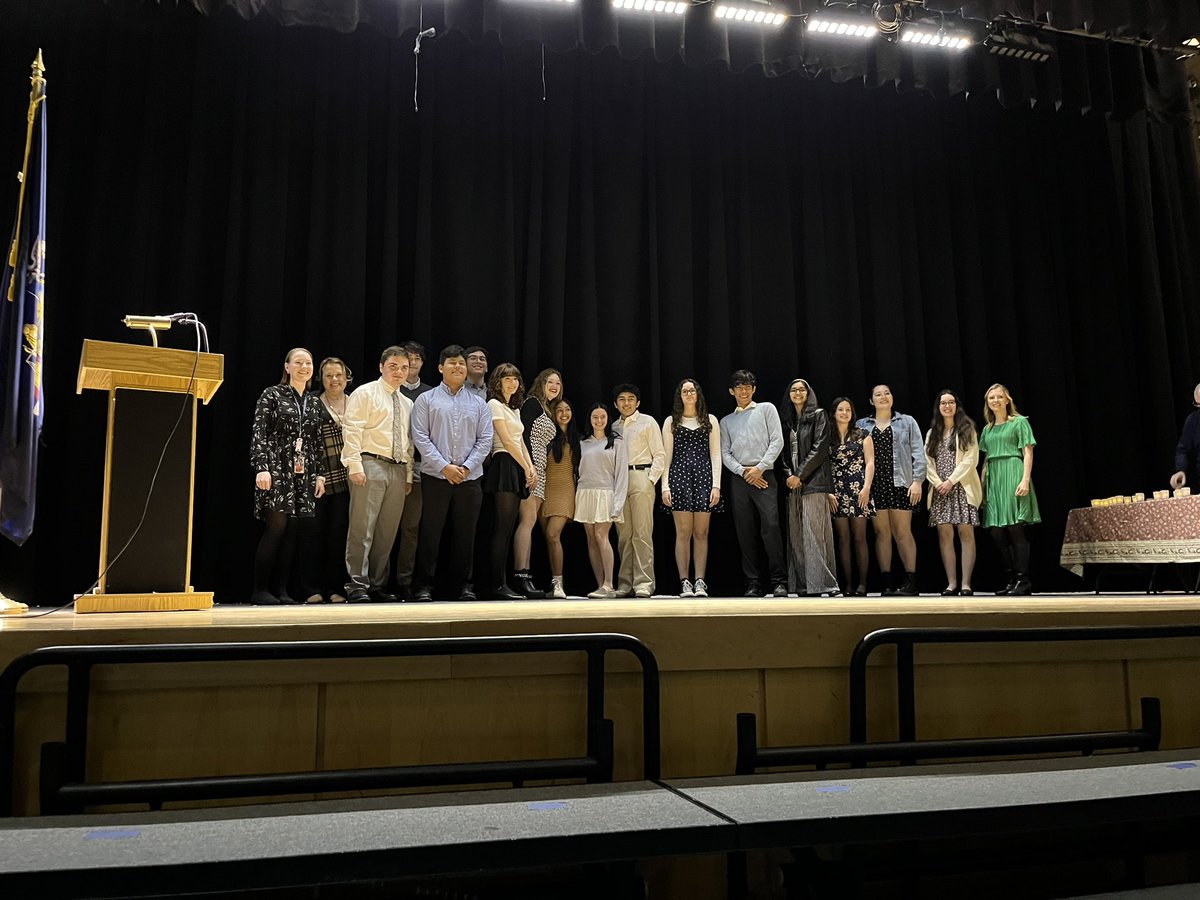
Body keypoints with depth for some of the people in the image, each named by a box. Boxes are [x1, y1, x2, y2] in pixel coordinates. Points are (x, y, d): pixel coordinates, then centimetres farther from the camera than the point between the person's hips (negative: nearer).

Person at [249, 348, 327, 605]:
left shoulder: (315, 403, 15)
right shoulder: (272, 395, 0)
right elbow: (259, 433, -6)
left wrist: (320, 474, 12)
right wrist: (261, 468, -16)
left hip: (303, 472, 5)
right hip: (277, 468, -5)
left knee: (291, 530, 3)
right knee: (277, 525, -12)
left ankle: (281, 590, 7)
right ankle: (260, 589, -3)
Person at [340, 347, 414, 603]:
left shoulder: (407, 404, 20)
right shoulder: (365, 394, 1)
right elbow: (351, 430, -7)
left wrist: (409, 475, 14)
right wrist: (355, 466, -16)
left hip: (397, 469, 6)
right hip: (371, 465, -6)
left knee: (387, 532, 7)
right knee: (362, 529, -7)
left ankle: (378, 586, 15)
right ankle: (357, 586, -3)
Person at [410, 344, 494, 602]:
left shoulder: (479, 404, 12)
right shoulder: (426, 400, 5)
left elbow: (485, 440, 5)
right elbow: (420, 437, -3)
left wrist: (466, 467, -8)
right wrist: (444, 466, -12)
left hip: (470, 478, 2)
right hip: (435, 476, -2)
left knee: (465, 533, 6)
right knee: (430, 532, 0)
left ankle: (464, 584, 15)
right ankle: (424, 585, 8)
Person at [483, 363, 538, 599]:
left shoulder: (515, 409, 23)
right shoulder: (494, 404, -3)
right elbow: (507, 441, -9)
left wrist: (531, 468, 4)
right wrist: (526, 468, -8)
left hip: (517, 468, 9)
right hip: (503, 465, -9)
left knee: (507, 529, 5)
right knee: (503, 528, -12)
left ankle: (502, 582, 5)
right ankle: (500, 585, -13)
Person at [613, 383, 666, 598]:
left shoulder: (648, 422, 6)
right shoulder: (614, 428, 17)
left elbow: (660, 455, 1)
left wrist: (650, 479, -9)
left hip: (640, 478, -4)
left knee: (642, 533, -9)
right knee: (623, 535, 4)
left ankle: (644, 583, -9)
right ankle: (625, 583, 8)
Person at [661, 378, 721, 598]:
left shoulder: (710, 420, 13)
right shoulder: (671, 421, 11)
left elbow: (715, 454, 8)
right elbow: (666, 456, 7)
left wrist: (716, 485, -2)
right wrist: (665, 486, -3)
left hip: (703, 476, 1)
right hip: (679, 476, -1)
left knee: (701, 533, -1)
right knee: (683, 532, -5)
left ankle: (700, 582, 1)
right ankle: (685, 582, -2)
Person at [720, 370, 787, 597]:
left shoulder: (766, 409, 12)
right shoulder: (726, 421, 19)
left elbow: (777, 441, 2)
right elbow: (724, 453, 10)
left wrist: (760, 468, -7)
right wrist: (743, 472, -6)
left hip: (764, 476, -3)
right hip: (739, 479, 3)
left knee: (771, 528, -13)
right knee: (745, 532, 1)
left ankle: (779, 581, -8)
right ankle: (752, 583, 4)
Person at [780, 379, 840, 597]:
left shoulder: (818, 415, 4)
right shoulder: (787, 420, 19)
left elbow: (819, 448, -6)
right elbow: (784, 451, 14)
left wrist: (800, 475, -11)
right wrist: (788, 475, -3)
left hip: (813, 481, -5)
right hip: (793, 484, 5)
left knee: (814, 532, -12)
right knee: (796, 535, 2)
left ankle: (822, 583, -12)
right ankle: (803, 585, 4)